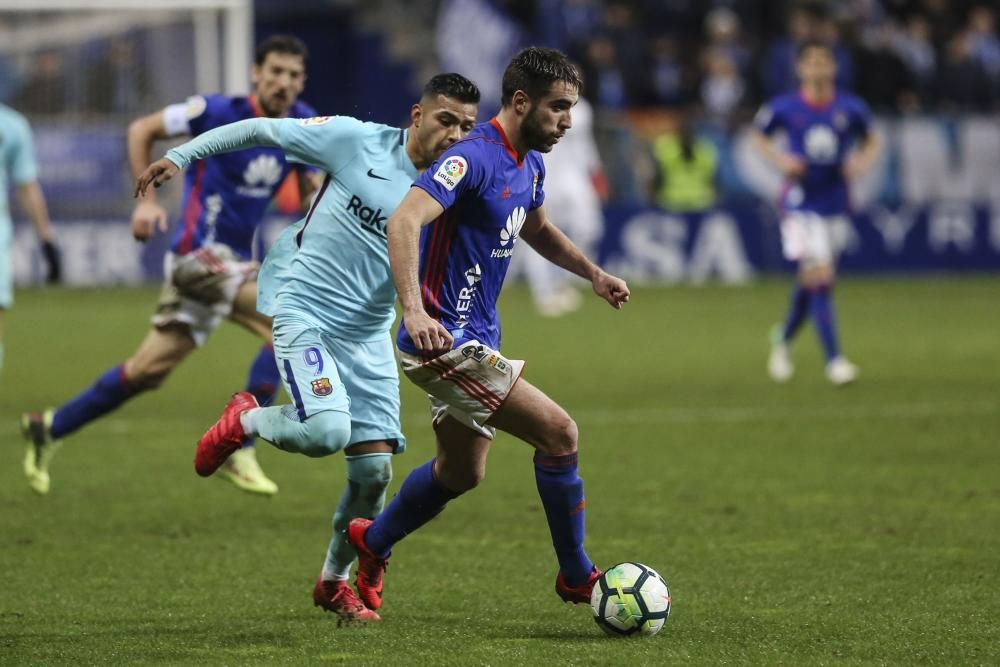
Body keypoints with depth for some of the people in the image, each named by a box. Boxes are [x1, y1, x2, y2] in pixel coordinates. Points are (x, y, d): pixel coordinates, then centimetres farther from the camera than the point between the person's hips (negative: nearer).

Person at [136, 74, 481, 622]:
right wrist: (179, 158, -2)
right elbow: (260, 130, -1)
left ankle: (334, 582, 24)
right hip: (305, 315, -5)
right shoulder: (358, 142, -10)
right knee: (327, 431, -27)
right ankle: (246, 421, 8)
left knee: (374, 469, 0)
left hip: (369, 336, 5)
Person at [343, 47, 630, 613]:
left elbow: (537, 230, 30)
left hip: (475, 341, 11)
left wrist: (593, 273, 14)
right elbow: (405, 221, -33)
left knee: (462, 472, 23)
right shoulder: (474, 158, -21)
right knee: (559, 432, -14)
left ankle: (372, 544, 43)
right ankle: (576, 577, 0)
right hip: (443, 339, -11)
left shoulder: (530, 164, 9)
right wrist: (415, 311, -44)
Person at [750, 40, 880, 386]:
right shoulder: (784, 108, -5)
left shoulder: (850, 108, -1)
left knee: (811, 279, 10)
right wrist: (780, 159, -8)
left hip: (835, 203, 3)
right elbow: (758, 134, 10)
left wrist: (863, 161, -7)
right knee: (818, 276, -16)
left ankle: (784, 336, 39)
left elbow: (871, 140, 15)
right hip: (800, 202, -3)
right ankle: (834, 359, -14)